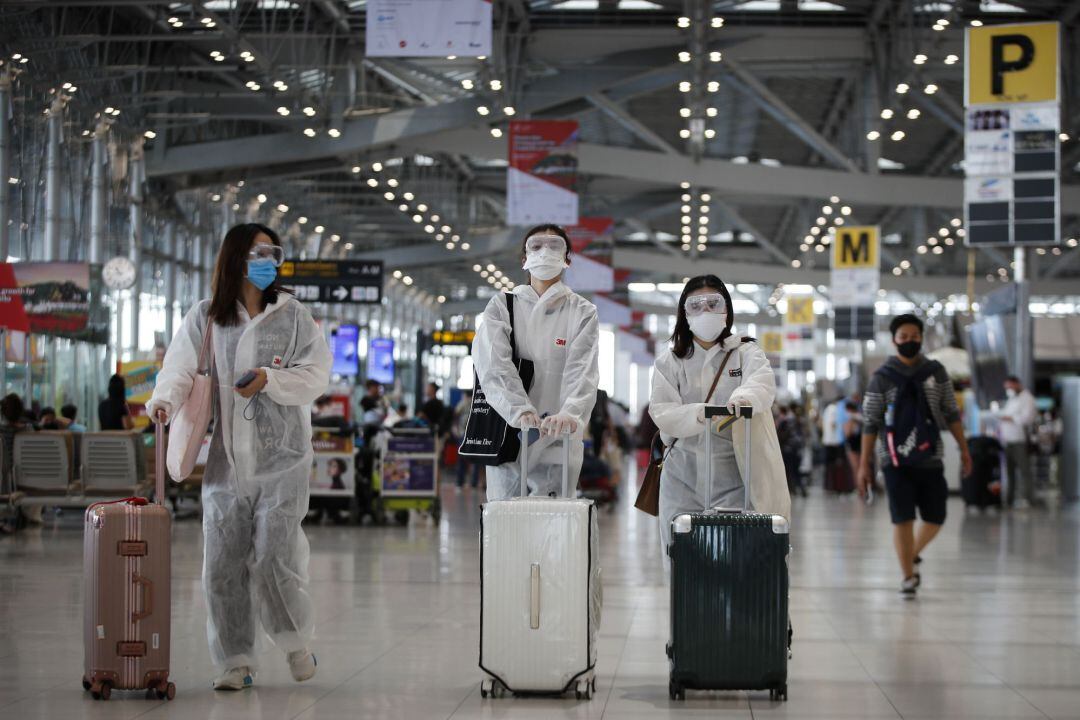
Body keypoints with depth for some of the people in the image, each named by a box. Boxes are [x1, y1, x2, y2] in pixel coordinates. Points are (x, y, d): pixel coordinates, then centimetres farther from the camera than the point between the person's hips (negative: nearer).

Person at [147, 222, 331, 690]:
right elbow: (181, 369, 0)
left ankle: (295, 639, 19)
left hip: (281, 460, -2)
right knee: (223, 563, 3)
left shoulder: (293, 316, 4)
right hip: (225, 459, 2)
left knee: (274, 558, -6)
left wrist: (269, 379, -15)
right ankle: (235, 661, 14)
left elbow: (316, 375, 0)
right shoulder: (204, 318, 6)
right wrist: (165, 401, -20)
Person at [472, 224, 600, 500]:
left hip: (557, 439, -1)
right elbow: (493, 364, -6)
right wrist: (519, 410, -24)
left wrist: (570, 413, -28)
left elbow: (583, 370, -7)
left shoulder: (582, 312, 9)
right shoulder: (501, 306, 10)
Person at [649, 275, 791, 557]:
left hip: (732, 475, -1)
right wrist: (698, 414, -27)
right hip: (683, 477, 2)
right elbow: (660, 411, -5)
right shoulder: (670, 361, 10)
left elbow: (763, 382, -17)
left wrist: (745, 397, -42)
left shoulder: (746, 353, 7)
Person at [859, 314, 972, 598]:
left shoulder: (936, 373, 7)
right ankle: (908, 576, 5)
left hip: (930, 458, 3)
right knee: (902, 519, -6)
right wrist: (864, 464, -5)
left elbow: (951, 413, 11)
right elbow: (870, 423, -1)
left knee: (935, 518, 5)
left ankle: (913, 554, 31)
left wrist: (964, 448, 5)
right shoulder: (882, 378, -1)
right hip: (895, 460, -3)